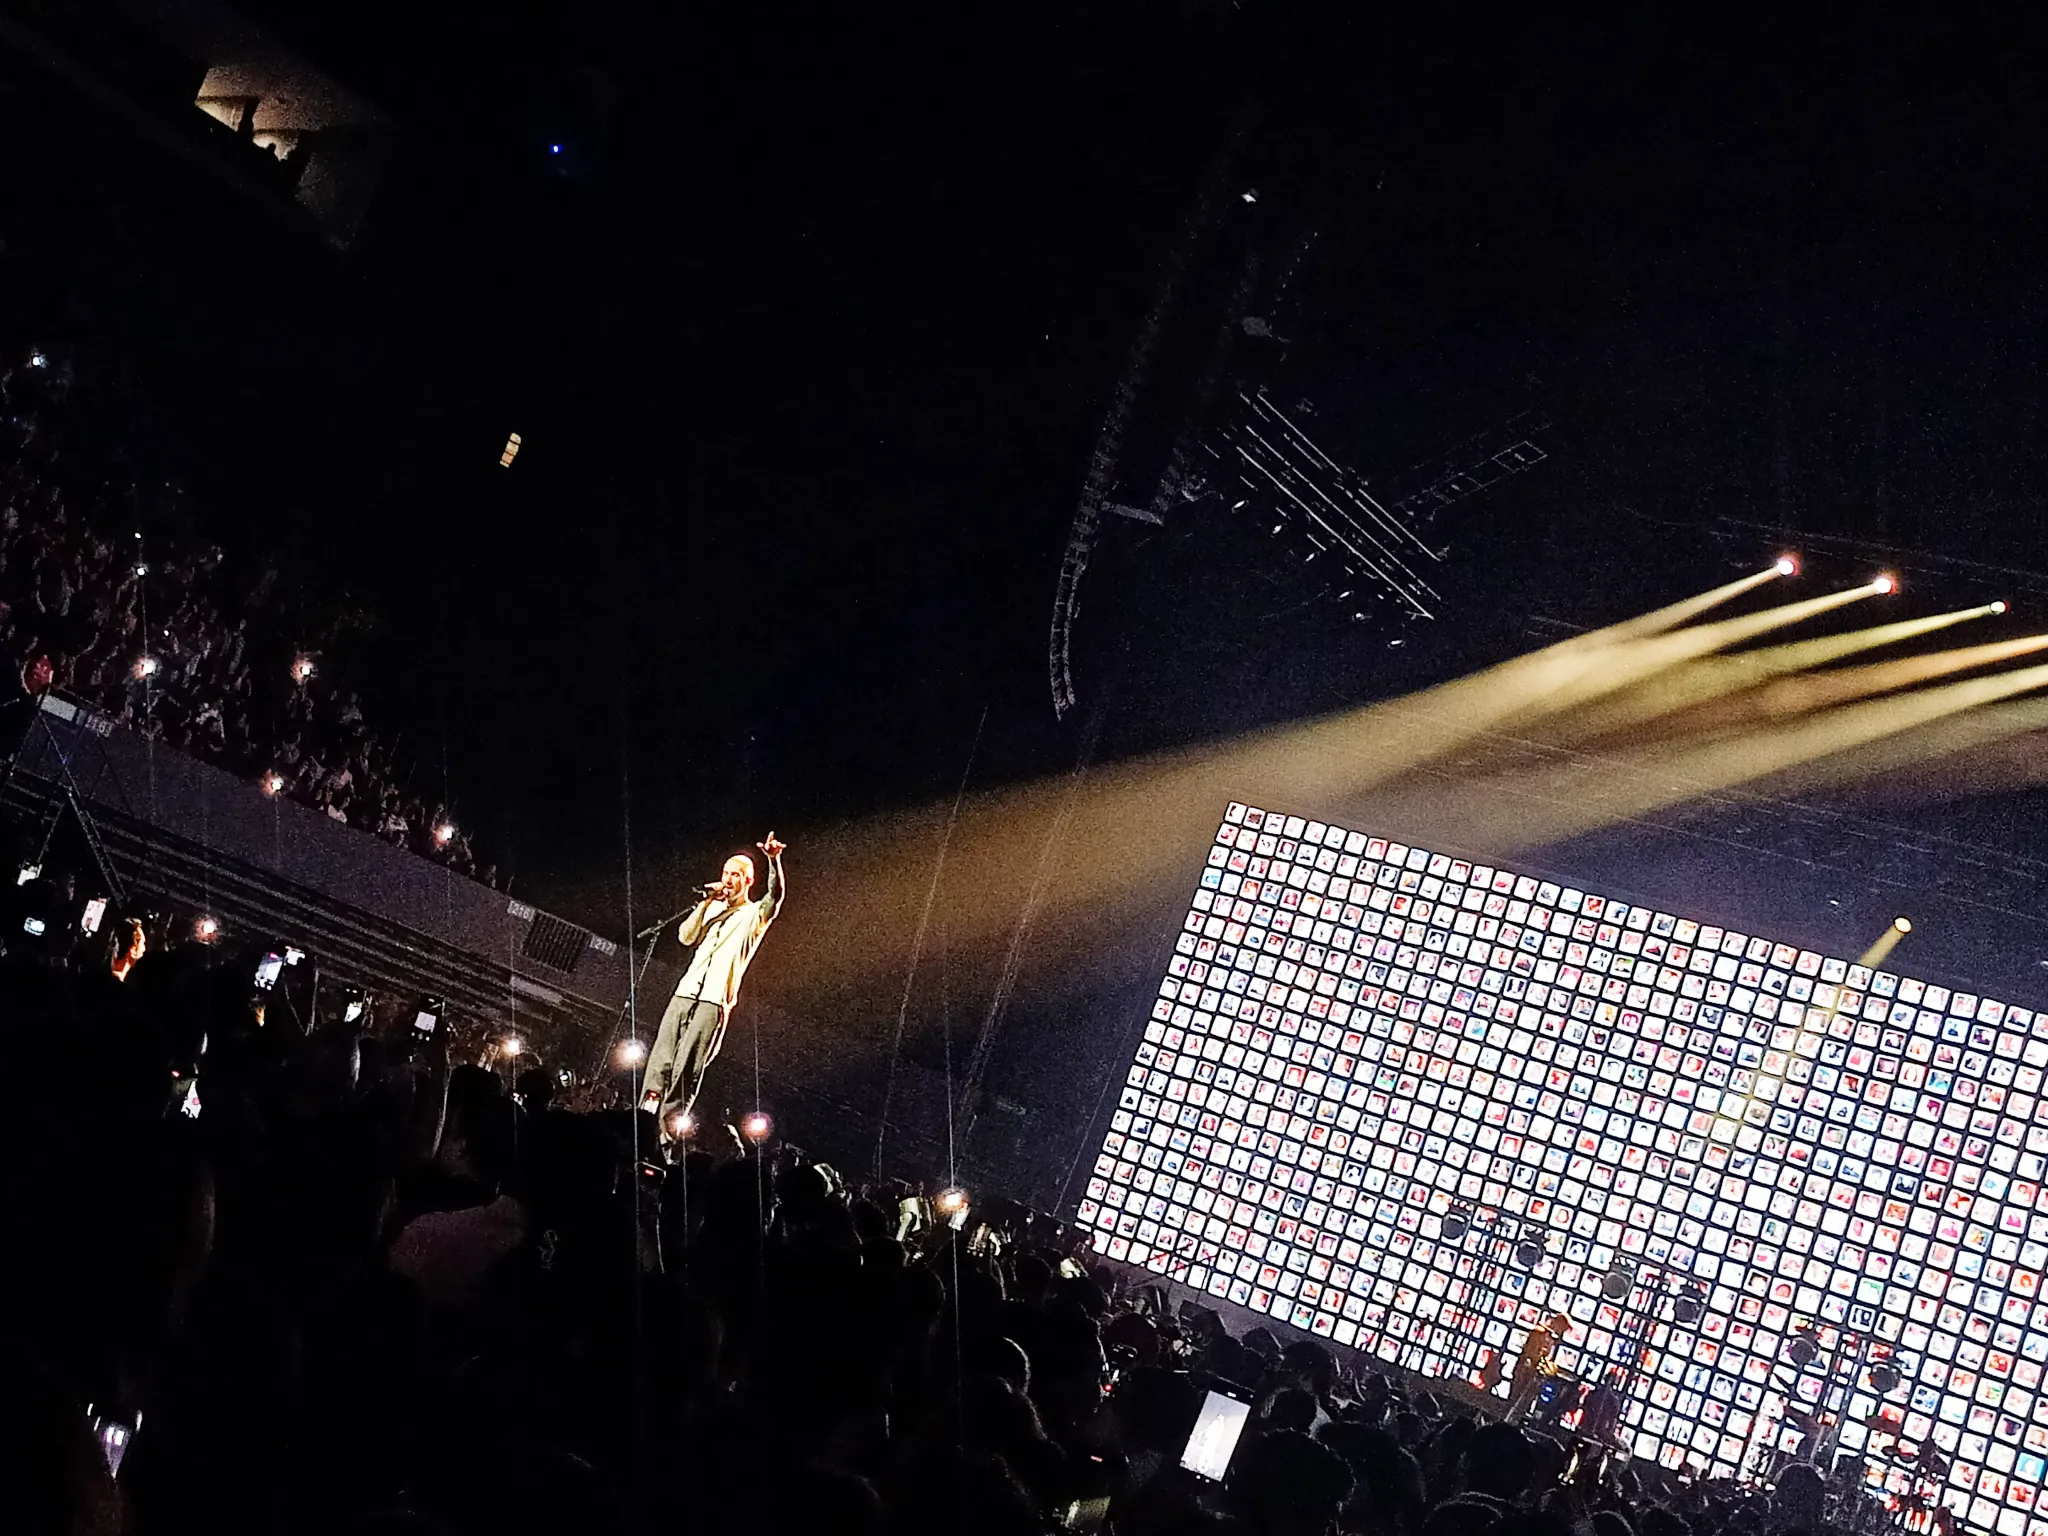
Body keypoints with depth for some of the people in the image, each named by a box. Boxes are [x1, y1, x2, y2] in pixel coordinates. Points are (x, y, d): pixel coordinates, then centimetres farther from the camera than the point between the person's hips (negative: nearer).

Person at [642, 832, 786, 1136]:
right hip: (685, 993, 5)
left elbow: (776, 896, -13)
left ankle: (667, 1131, -13)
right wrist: (706, 903, 3)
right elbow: (686, 937, 12)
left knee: (686, 1071, -12)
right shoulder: (713, 909, 23)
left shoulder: (755, 914, 8)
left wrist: (774, 860, -31)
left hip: (715, 1001, -5)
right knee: (660, 1061, -8)